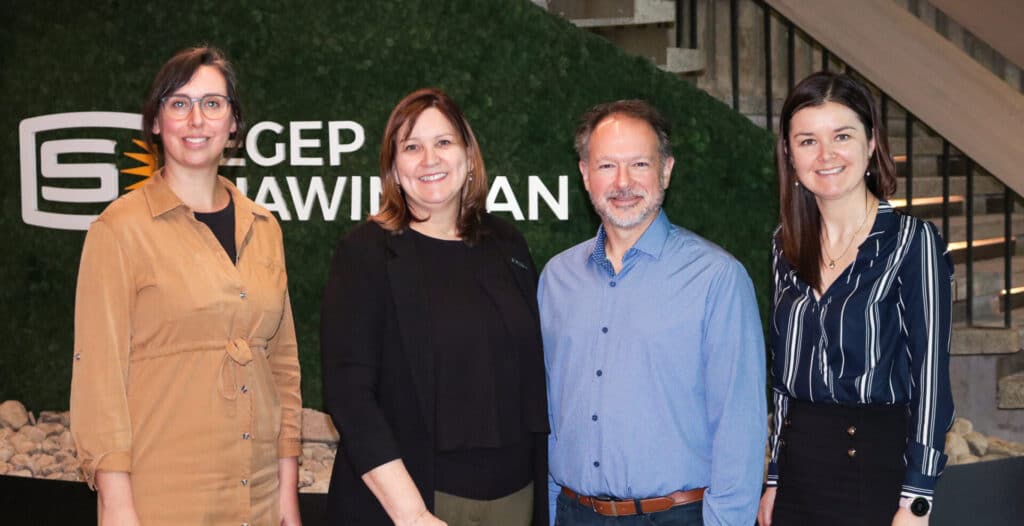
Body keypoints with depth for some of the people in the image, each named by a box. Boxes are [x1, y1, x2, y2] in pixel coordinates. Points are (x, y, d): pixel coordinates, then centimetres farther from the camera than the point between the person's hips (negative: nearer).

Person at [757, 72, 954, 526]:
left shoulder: (913, 241, -8)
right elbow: (783, 375, 11)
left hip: (876, 470, -4)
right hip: (797, 467, 5)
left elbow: (931, 378, -10)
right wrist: (773, 480, 11)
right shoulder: (787, 247, 7)